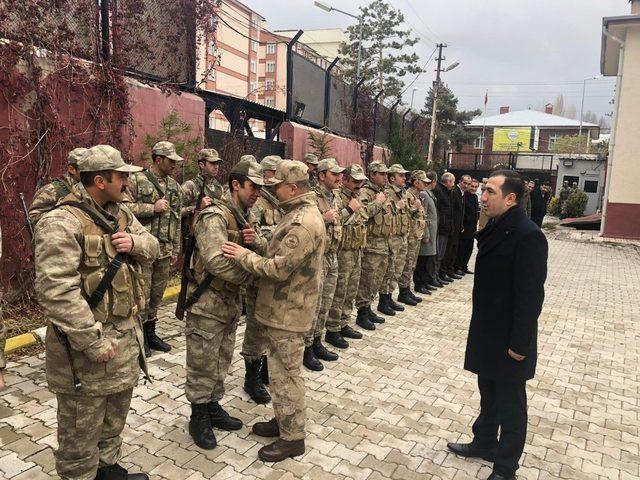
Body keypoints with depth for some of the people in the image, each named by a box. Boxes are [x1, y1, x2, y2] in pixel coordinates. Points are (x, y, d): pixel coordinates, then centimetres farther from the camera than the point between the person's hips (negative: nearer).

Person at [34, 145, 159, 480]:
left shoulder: (120, 213, 7)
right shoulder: (62, 223, -21)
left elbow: (151, 244, 15)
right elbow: (56, 290, -27)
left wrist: (135, 242, -10)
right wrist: (93, 341, -26)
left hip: (127, 334, 9)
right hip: (87, 343, -9)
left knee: (114, 420, 25)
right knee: (82, 430, 10)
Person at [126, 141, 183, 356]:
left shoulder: (175, 186, 12)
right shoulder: (137, 181, -5)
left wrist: (176, 250, 15)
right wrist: (153, 208, -17)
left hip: (165, 250, 6)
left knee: (157, 294, 14)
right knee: (142, 294, 0)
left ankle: (151, 333, 28)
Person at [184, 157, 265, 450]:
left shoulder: (243, 218, 9)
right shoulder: (214, 216, -20)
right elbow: (217, 261, -32)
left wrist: (256, 241, -15)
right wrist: (249, 275, -16)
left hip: (231, 303, 8)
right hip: (207, 304, -8)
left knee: (221, 363, 21)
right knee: (202, 366, 8)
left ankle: (213, 407, 37)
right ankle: (199, 417, 25)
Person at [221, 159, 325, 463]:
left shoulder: (303, 223, -24)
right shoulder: (300, 212, 10)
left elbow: (277, 269, -26)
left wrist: (244, 255, -14)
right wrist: (256, 247, 1)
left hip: (287, 311, -10)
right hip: (282, 307, 10)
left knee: (285, 375, 3)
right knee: (281, 371, 21)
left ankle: (292, 438, 18)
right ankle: (283, 421, 37)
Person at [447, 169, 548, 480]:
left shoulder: (528, 236, -23)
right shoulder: (496, 228, 5)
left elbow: (531, 295, -22)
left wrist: (519, 344, -19)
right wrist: (481, 329, 17)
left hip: (509, 339, -8)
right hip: (487, 332, 8)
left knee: (510, 403, 9)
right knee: (488, 393, 23)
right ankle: (484, 443, 42)